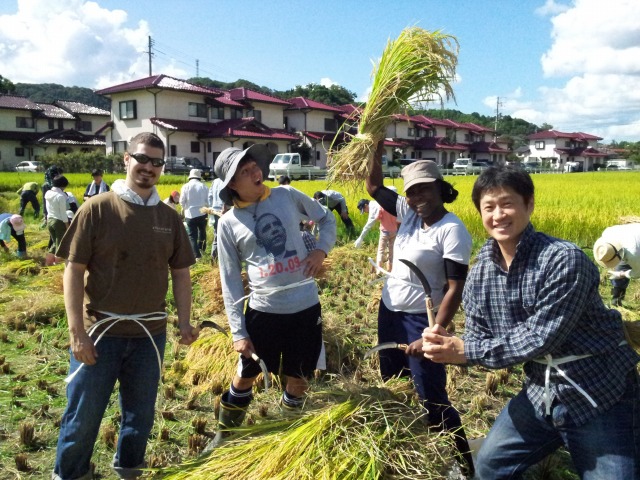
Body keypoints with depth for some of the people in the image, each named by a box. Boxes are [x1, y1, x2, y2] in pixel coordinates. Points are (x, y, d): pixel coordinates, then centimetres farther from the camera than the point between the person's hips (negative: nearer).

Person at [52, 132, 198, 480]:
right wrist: (77, 331, -13)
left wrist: (184, 322, 1)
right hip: (101, 331, -3)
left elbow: (180, 273, 8)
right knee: (82, 416, 9)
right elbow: (74, 271, -8)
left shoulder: (169, 217, 3)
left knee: (140, 414, 18)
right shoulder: (97, 209, -8)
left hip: (150, 333, 4)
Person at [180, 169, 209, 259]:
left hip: (190, 214, -1)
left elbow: (182, 201, -5)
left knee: (192, 235, 4)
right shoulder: (203, 186, -4)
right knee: (202, 232, 23)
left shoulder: (186, 186, -6)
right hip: (202, 213, 2)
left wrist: (184, 208, 16)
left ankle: (197, 255, -2)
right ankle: (201, 249, 34)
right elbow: (207, 201, -2)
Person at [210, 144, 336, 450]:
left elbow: (327, 218, 13)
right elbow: (230, 281, -2)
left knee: (298, 380, 14)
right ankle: (224, 435, 41)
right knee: (245, 377, 15)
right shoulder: (228, 223, -4)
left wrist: (321, 249, -6)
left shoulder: (287, 196, -1)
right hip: (262, 311, -1)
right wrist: (238, 331, -5)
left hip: (306, 307, 1)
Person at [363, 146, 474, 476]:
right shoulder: (409, 213, 1)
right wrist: (376, 150, -2)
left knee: (432, 398, -1)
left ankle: (464, 464, 17)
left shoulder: (452, 230, -18)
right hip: (389, 312, 8)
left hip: (420, 320, -7)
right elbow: (373, 187, 11)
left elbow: (455, 289, -21)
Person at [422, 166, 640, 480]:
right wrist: (447, 345, -22)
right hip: (542, 392, 6)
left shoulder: (564, 259, -25)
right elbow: (478, 335, -1)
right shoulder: (482, 267, -4)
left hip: (600, 395, -6)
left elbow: (542, 338, -26)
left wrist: (466, 351, -25)